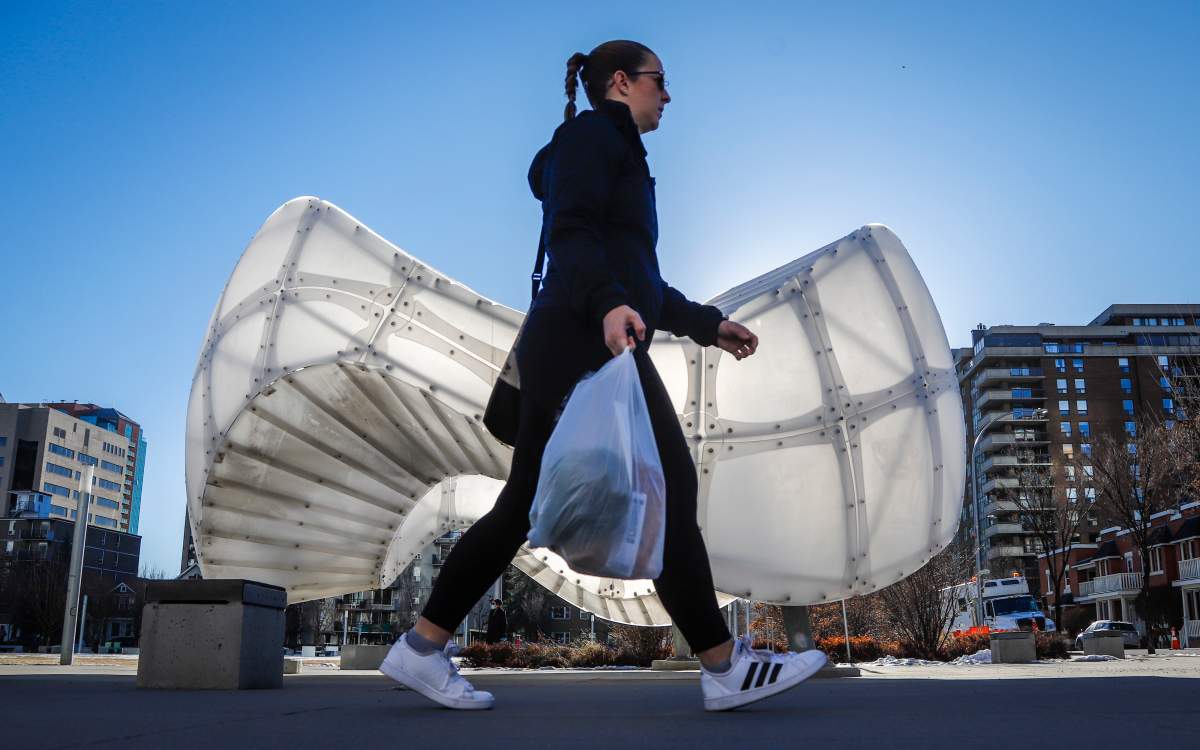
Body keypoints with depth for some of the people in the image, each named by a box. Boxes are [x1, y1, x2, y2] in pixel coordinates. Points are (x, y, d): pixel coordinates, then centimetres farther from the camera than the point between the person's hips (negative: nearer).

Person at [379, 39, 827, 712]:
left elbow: (638, 279, 32)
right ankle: (724, 668, -4)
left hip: (570, 351, 10)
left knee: (525, 507, 7)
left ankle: (422, 649, 11)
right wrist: (610, 304, -30)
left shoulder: (619, 156, 32)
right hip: (586, 342, -10)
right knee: (668, 488, -9)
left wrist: (708, 325, 28)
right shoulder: (592, 133, 3)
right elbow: (569, 232, -14)